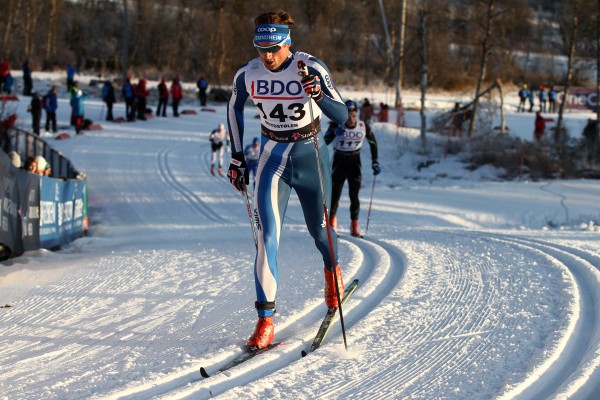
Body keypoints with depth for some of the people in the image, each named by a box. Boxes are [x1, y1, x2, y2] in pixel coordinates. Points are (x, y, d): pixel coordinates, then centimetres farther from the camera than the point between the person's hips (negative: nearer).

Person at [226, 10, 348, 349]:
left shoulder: (312, 69, -18)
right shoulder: (248, 74, -10)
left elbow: (342, 116, -20)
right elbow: (235, 107, 10)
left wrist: (318, 94, -40)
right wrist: (237, 158, 10)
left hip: (310, 154, -1)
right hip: (273, 156, 1)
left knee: (319, 228, 16)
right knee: (267, 236, -14)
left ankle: (333, 270, 53)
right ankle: (265, 321, -13)